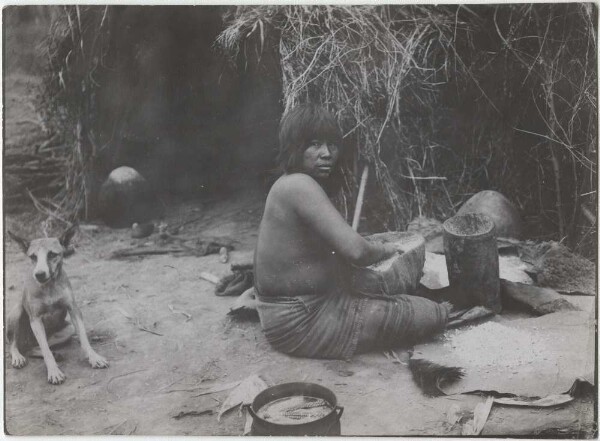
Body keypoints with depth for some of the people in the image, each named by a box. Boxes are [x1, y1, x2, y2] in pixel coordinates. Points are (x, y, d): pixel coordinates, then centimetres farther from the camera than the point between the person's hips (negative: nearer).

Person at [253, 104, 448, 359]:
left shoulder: (287, 185, 7)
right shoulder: (299, 185, -25)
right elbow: (356, 251, -32)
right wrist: (386, 250, -11)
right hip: (301, 325, -10)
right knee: (434, 314, -5)